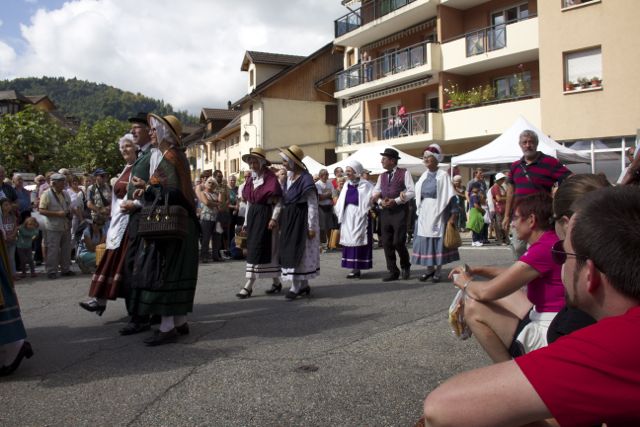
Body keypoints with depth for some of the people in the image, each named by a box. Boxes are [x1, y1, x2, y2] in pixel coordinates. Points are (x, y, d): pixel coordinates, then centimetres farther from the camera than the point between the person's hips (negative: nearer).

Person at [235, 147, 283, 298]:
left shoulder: (271, 178, -10)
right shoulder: (250, 178, 13)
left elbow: (279, 201, -12)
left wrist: (274, 218, -20)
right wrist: (246, 221, 17)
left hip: (265, 215, -8)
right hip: (253, 215, 8)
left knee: (257, 249, -8)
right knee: (252, 248, 9)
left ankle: (249, 286, -5)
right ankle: (276, 282, 18)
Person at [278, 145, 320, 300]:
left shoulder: (305, 179, -17)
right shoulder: (289, 175, 8)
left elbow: (312, 205, -17)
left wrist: (311, 227, -18)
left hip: (300, 219, -9)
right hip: (288, 218, 9)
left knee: (297, 252, -4)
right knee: (289, 251, 12)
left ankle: (295, 287, 3)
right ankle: (304, 285, 22)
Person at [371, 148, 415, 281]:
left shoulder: (404, 173, -1)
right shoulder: (382, 176, 16)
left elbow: (411, 192, -8)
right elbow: (375, 193, 14)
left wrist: (395, 201, -16)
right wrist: (380, 201, -7)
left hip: (399, 211, -6)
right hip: (385, 212, 6)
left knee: (398, 242, -10)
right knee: (386, 243, 4)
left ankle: (405, 267, 17)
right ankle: (393, 272, 13)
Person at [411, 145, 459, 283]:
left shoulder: (443, 175, -6)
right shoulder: (423, 176, 11)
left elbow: (450, 196, -9)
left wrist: (453, 215, -13)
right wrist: (418, 212, 12)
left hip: (438, 213, -5)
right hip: (424, 213, 5)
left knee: (438, 240, 0)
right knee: (425, 240, 5)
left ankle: (438, 271, 9)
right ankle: (430, 268, 18)